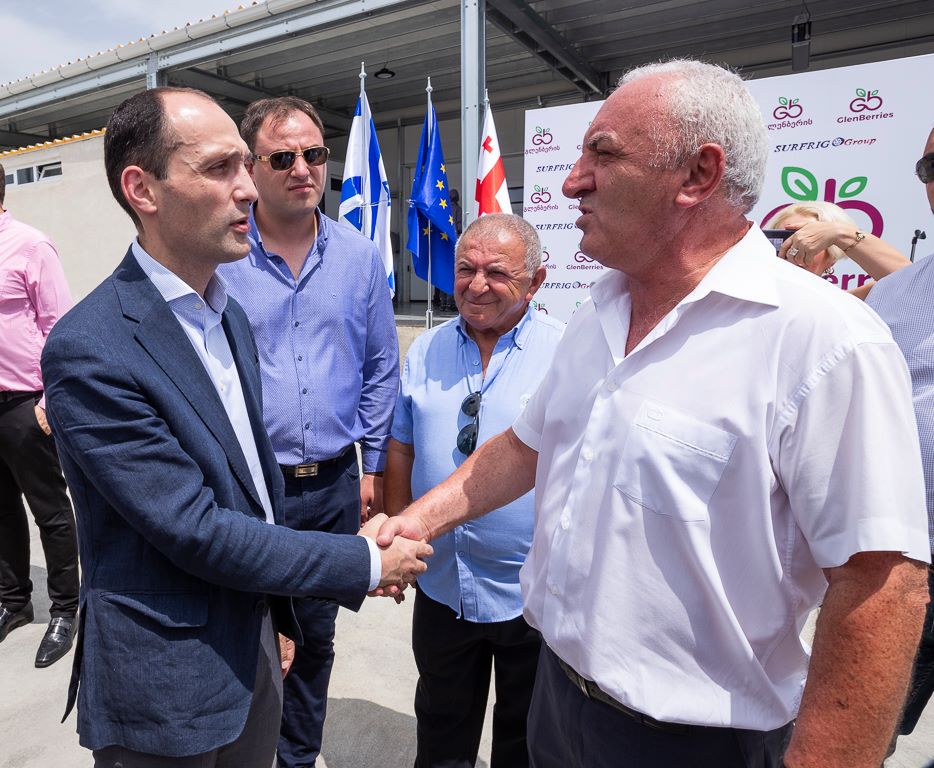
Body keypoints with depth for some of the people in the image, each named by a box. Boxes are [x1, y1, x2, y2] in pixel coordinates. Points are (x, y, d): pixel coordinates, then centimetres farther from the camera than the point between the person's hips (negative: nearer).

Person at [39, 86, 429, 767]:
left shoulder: (229, 314, 3)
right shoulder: (88, 348, -22)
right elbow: (194, 531, -23)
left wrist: (277, 617, 14)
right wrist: (367, 562, -16)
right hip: (166, 690, -6)